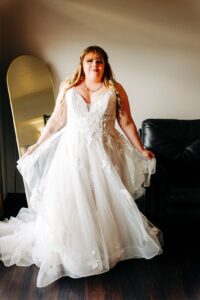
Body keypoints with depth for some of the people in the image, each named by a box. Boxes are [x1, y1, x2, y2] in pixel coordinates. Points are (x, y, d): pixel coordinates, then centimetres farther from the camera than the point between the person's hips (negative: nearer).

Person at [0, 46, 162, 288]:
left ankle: (109, 247, 28)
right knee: (69, 202, 4)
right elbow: (56, 121, 6)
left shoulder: (115, 90, 0)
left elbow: (127, 123, 3)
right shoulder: (68, 88, 2)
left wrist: (141, 150, 4)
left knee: (106, 201, 7)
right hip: (73, 152, 1)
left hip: (104, 154, 0)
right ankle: (68, 252, 22)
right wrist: (37, 145, 7)